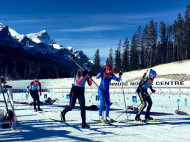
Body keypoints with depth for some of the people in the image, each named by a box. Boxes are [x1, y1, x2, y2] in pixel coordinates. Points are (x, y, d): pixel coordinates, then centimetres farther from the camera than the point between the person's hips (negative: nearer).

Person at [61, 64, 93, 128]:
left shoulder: (86, 75, -2)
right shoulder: (78, 73, -18)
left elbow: (90, 84, -6)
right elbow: (78, 82, -31)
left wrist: (90, 77, -21)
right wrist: (83, 76, -40)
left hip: (81, 91, 4)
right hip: (75, 90, -4)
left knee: (83, 106, -7)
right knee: (71, 106, 1)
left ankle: (84, 123, -6)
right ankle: (63, 113, 34)